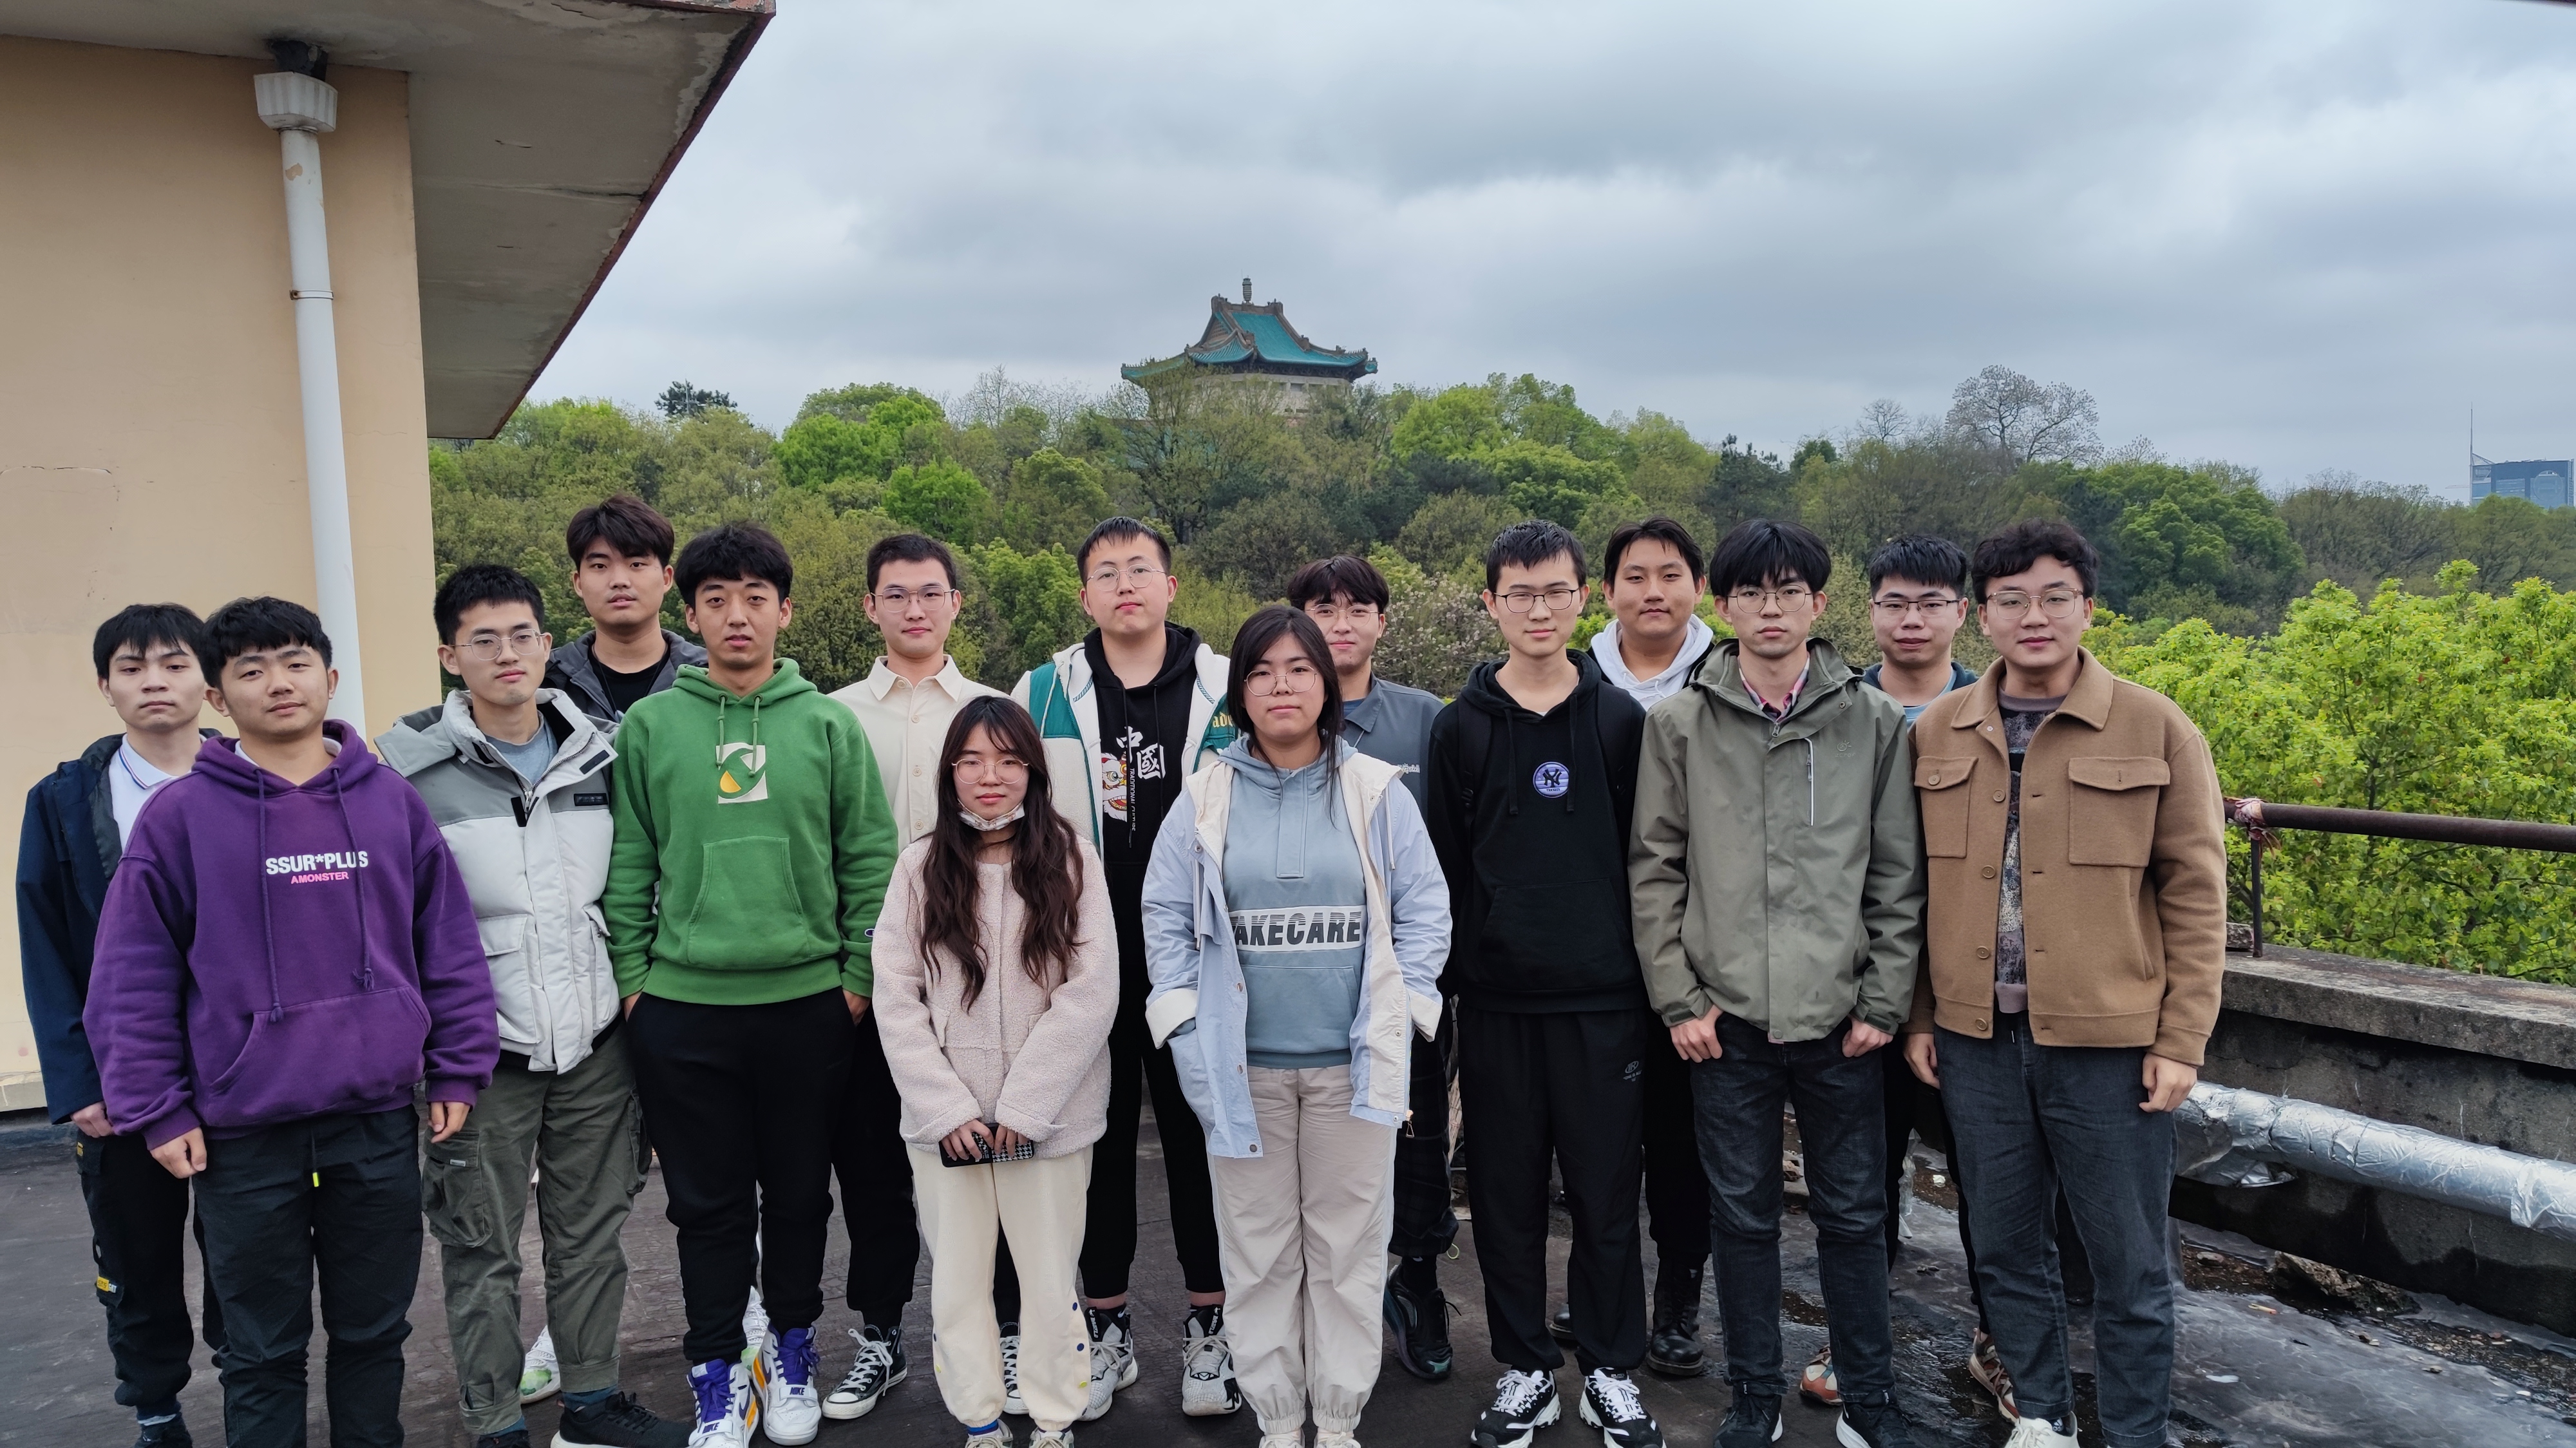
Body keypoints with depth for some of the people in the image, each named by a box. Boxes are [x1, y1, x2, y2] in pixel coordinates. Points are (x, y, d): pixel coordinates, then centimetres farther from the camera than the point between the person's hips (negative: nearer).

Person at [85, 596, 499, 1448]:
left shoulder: (393, 803, 1)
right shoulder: (179, 817, -4)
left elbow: (450, 949, 4)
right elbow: (132, 979, -2)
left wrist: (458, 1072, 3)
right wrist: (155, 1111, -5)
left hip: (380, 1122, 2)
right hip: (241, 1135, -1)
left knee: (375, 1331, 15)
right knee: (263, 1351, 12)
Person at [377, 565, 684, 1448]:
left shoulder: (601, 755, 4)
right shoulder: (406, 768, -8)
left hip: (596, 1042, 4)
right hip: (482, 1050, -3)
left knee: (591, 1232, 14)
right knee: (482, 1251, 7)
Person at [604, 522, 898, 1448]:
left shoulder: (829, 725, 0)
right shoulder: (649, 726, 2)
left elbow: (870, 859, 1)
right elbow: (630, 865, 4)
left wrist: (859, 976, -2)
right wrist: (633, 978, 0)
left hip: (808, 1000, 0)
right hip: (682, 1005, 0)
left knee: (800, 1193, 13)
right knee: (708, 1204, 9)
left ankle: (791, 1349, 33)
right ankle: (718, 1371, 25)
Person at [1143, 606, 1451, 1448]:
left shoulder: (1377, 794, 0)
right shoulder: (1205, 800, 1)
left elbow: (1426, 909, 2)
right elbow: (1166, 917, 4)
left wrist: (1399, 1010, -5)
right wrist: (1187, 1024, -3)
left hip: (1354, 1061, 0)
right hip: (1241, 1063, 1)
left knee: (1348, 1244, 9)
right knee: (1259, 1249, 10)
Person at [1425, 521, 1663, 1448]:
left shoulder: (1621, 719, 4)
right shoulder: (1461, 727, 4)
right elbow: (1445, 866, 4)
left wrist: (1651, 981, 1)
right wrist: (1449, 981, 0)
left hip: (1602, 998, 0)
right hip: (1496, 1001, 1)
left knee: (1606, 1194, 6)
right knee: (1507, 1195, 9)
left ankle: (1611, 1373, 23)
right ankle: (1525, 1371, 25)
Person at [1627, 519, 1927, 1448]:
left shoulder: (1874, 721, 3)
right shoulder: (1679, 723, 1)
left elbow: (1898, 875, 4)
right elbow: (1653, 868, 1)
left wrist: (1885, 1000, -1)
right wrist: (1678, 997, -4)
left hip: (1841, 1021, 1)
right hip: (1727, 1021, 0)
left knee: (1854, 1216, 11)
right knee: (1743, 1217, 11)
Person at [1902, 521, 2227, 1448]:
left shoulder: (2155, 730, -4)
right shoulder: (1937, 733, 4)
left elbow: (2195, 894, -3)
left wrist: (2182, 1040, -7)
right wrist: (1917, 1015, 5)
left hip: (2109, 1043, -3)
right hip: (1975, 1041, 3)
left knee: (2128, 1264, 8)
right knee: (2005, 1247, 15)